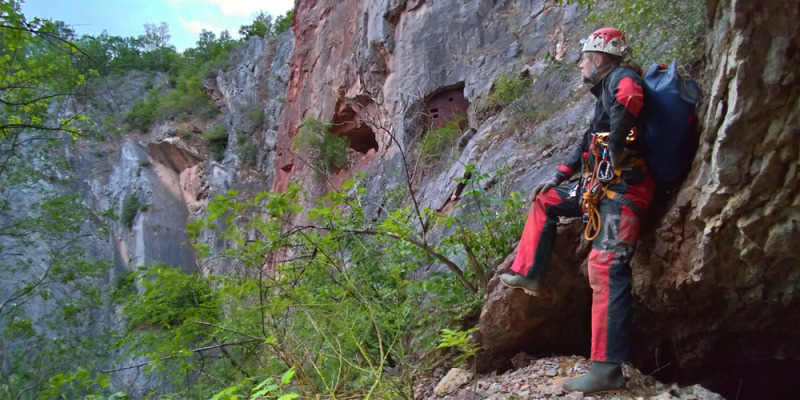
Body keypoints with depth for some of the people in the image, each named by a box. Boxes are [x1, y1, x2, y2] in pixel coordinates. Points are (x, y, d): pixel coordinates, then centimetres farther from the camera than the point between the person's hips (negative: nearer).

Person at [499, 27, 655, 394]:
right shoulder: (605, 92, 25)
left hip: (622, 188, -11)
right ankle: (527, 275, 26)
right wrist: (558, 176, 33)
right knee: (545, 200, 24)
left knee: (606, 268, -20)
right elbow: (589, 143, 33)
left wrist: (615, 152, -26)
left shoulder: (621, 77, -6)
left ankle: (607, 369, -23)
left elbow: (630, 100, -33)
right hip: (602, 186, 11)